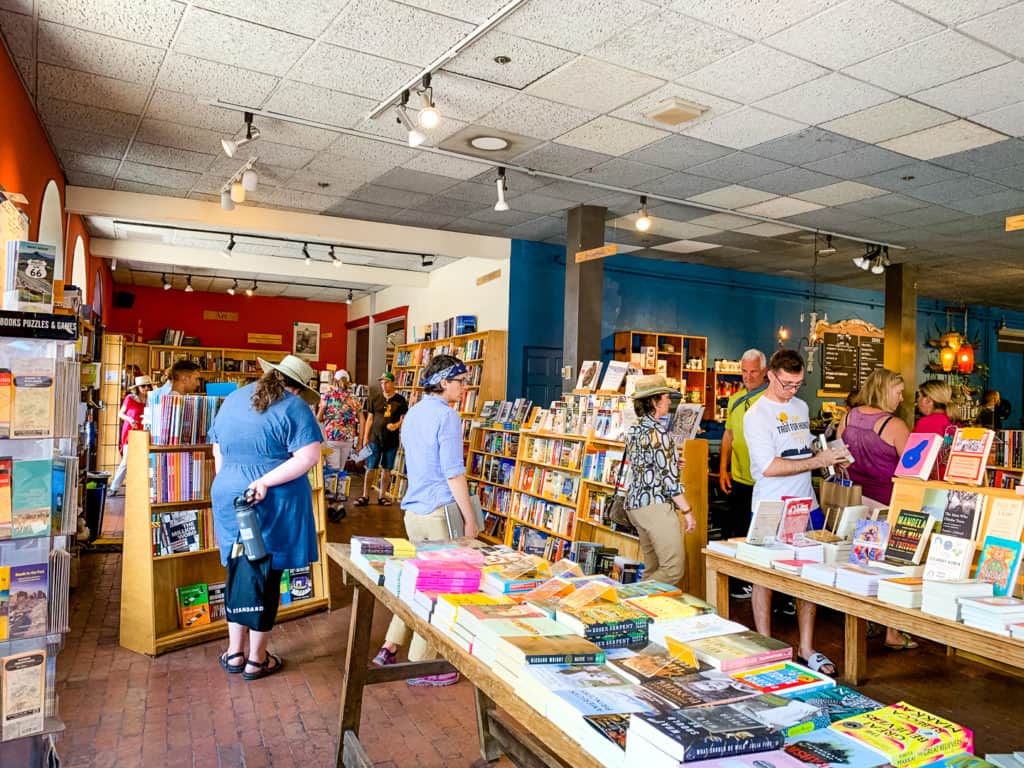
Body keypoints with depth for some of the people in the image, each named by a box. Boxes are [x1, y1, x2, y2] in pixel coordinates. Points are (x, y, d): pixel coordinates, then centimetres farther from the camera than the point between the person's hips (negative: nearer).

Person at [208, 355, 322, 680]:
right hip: (275, 503, -5)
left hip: (228, 496, 5)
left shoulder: (232, 400, 10)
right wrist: (265, 481, -19)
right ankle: (256, 659, 17)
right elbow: (309, 456, -21)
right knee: (267, 577, 6)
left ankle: (235, 652, 27)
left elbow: (218, 452, 15)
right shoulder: (293, 407, -9)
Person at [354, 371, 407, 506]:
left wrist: (396, 425, -19)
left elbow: (404, 418, 3)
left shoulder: (400, 400, 0)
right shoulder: (374, 398, 2)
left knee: (387, 470, 9)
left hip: (392, 440, 1)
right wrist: (365, 437, 2)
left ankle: (382, 496, 20)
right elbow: (370, 418, 5)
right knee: (371, 468, 0)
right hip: (375, 439, -1)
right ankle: (365, 496, 7)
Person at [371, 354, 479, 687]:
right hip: (440, 512, -8)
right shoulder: (446, 415, -15)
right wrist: (470, 519, -11)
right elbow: (454, 473, -18)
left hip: (413, 509, 9)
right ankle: (421, 666, 14)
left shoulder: (414, 413, 13)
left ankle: (390, 648, 27)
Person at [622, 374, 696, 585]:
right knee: (674, 569, -5)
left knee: (653, 569, 16)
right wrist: (687, 511, -10)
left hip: (635, 504, 10)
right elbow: (668, 477, -17)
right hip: (656, 505, -10)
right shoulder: (658, 432, -15)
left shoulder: (633, 431, 11)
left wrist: (672, 462, 25)